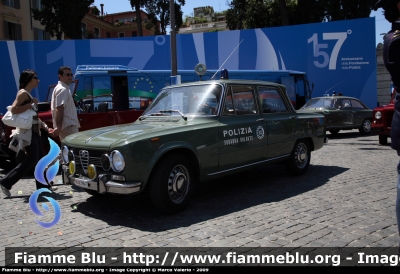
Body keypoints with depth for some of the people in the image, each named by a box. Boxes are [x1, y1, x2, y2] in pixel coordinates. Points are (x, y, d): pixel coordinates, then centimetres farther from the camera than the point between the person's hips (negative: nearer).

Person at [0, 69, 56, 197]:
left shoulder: (28, 94, 16)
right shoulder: (23, 93, -12)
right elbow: (13, 109, -25)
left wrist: (45, 126, 16)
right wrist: (31, 104, -20)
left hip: (34, 130, 10)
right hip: (27, 131, -10)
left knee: (40, 158, 10)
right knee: (32, 159, -9)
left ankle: (42, 185, 16)